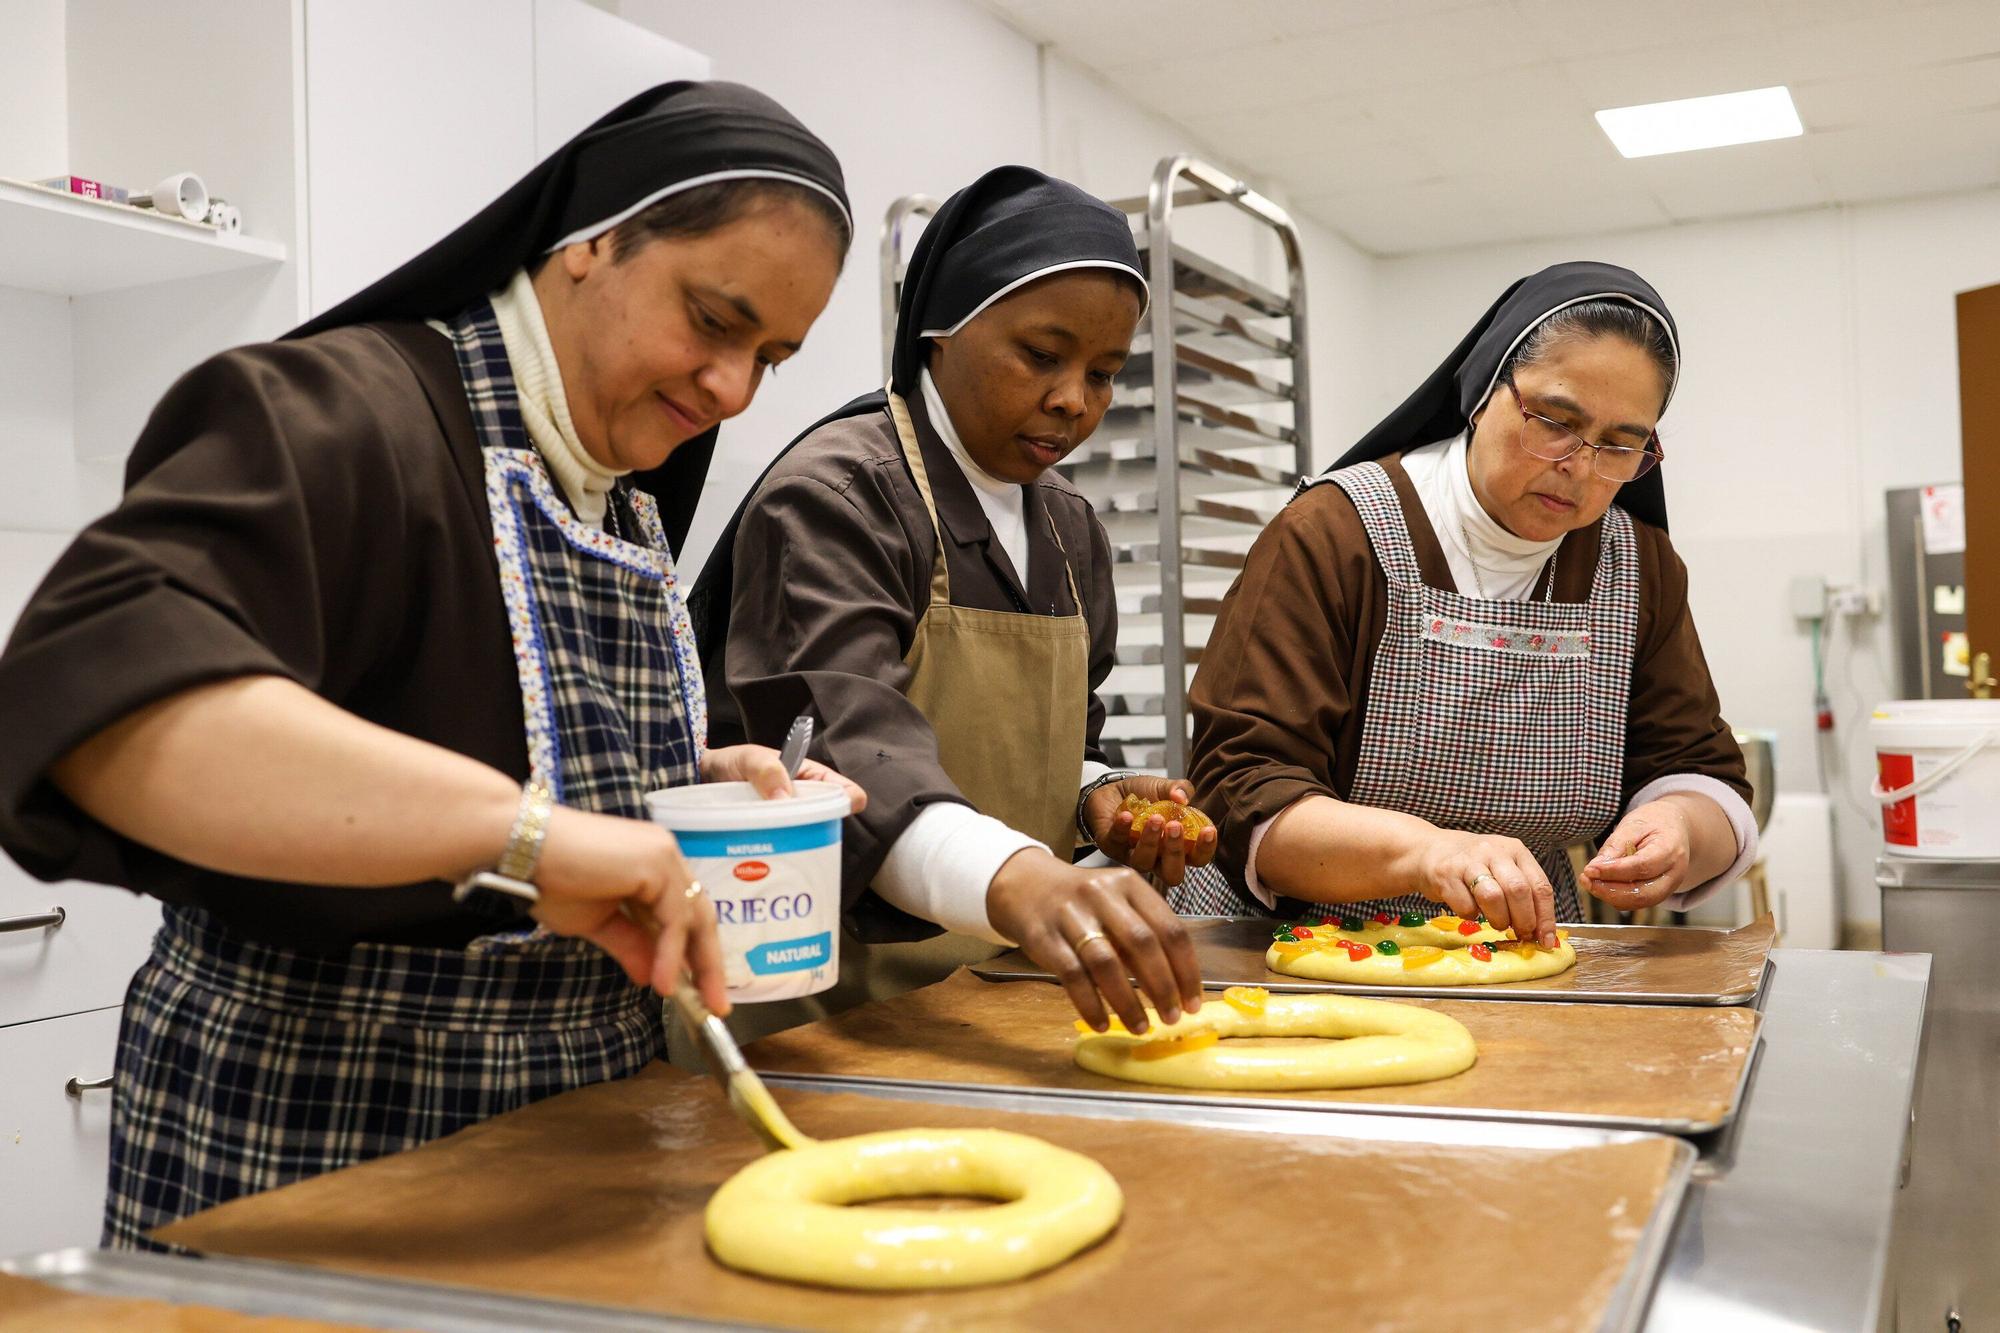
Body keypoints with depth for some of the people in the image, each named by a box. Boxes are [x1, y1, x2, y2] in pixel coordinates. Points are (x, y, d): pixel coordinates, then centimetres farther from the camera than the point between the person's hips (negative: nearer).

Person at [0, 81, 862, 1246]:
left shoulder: (630, 503, 8)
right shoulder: (343, 420, -19)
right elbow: (95, 702, -35)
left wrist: (699, 783, -2)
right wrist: (519, 829, -42)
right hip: (318, 1145, -7)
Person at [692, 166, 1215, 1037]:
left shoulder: (1072, 531, 15)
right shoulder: (834, 497, -10)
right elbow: (844, 750, -26)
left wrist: (1097, 802, 3)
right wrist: (1012, 877, -44)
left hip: (1003, 992, 7)